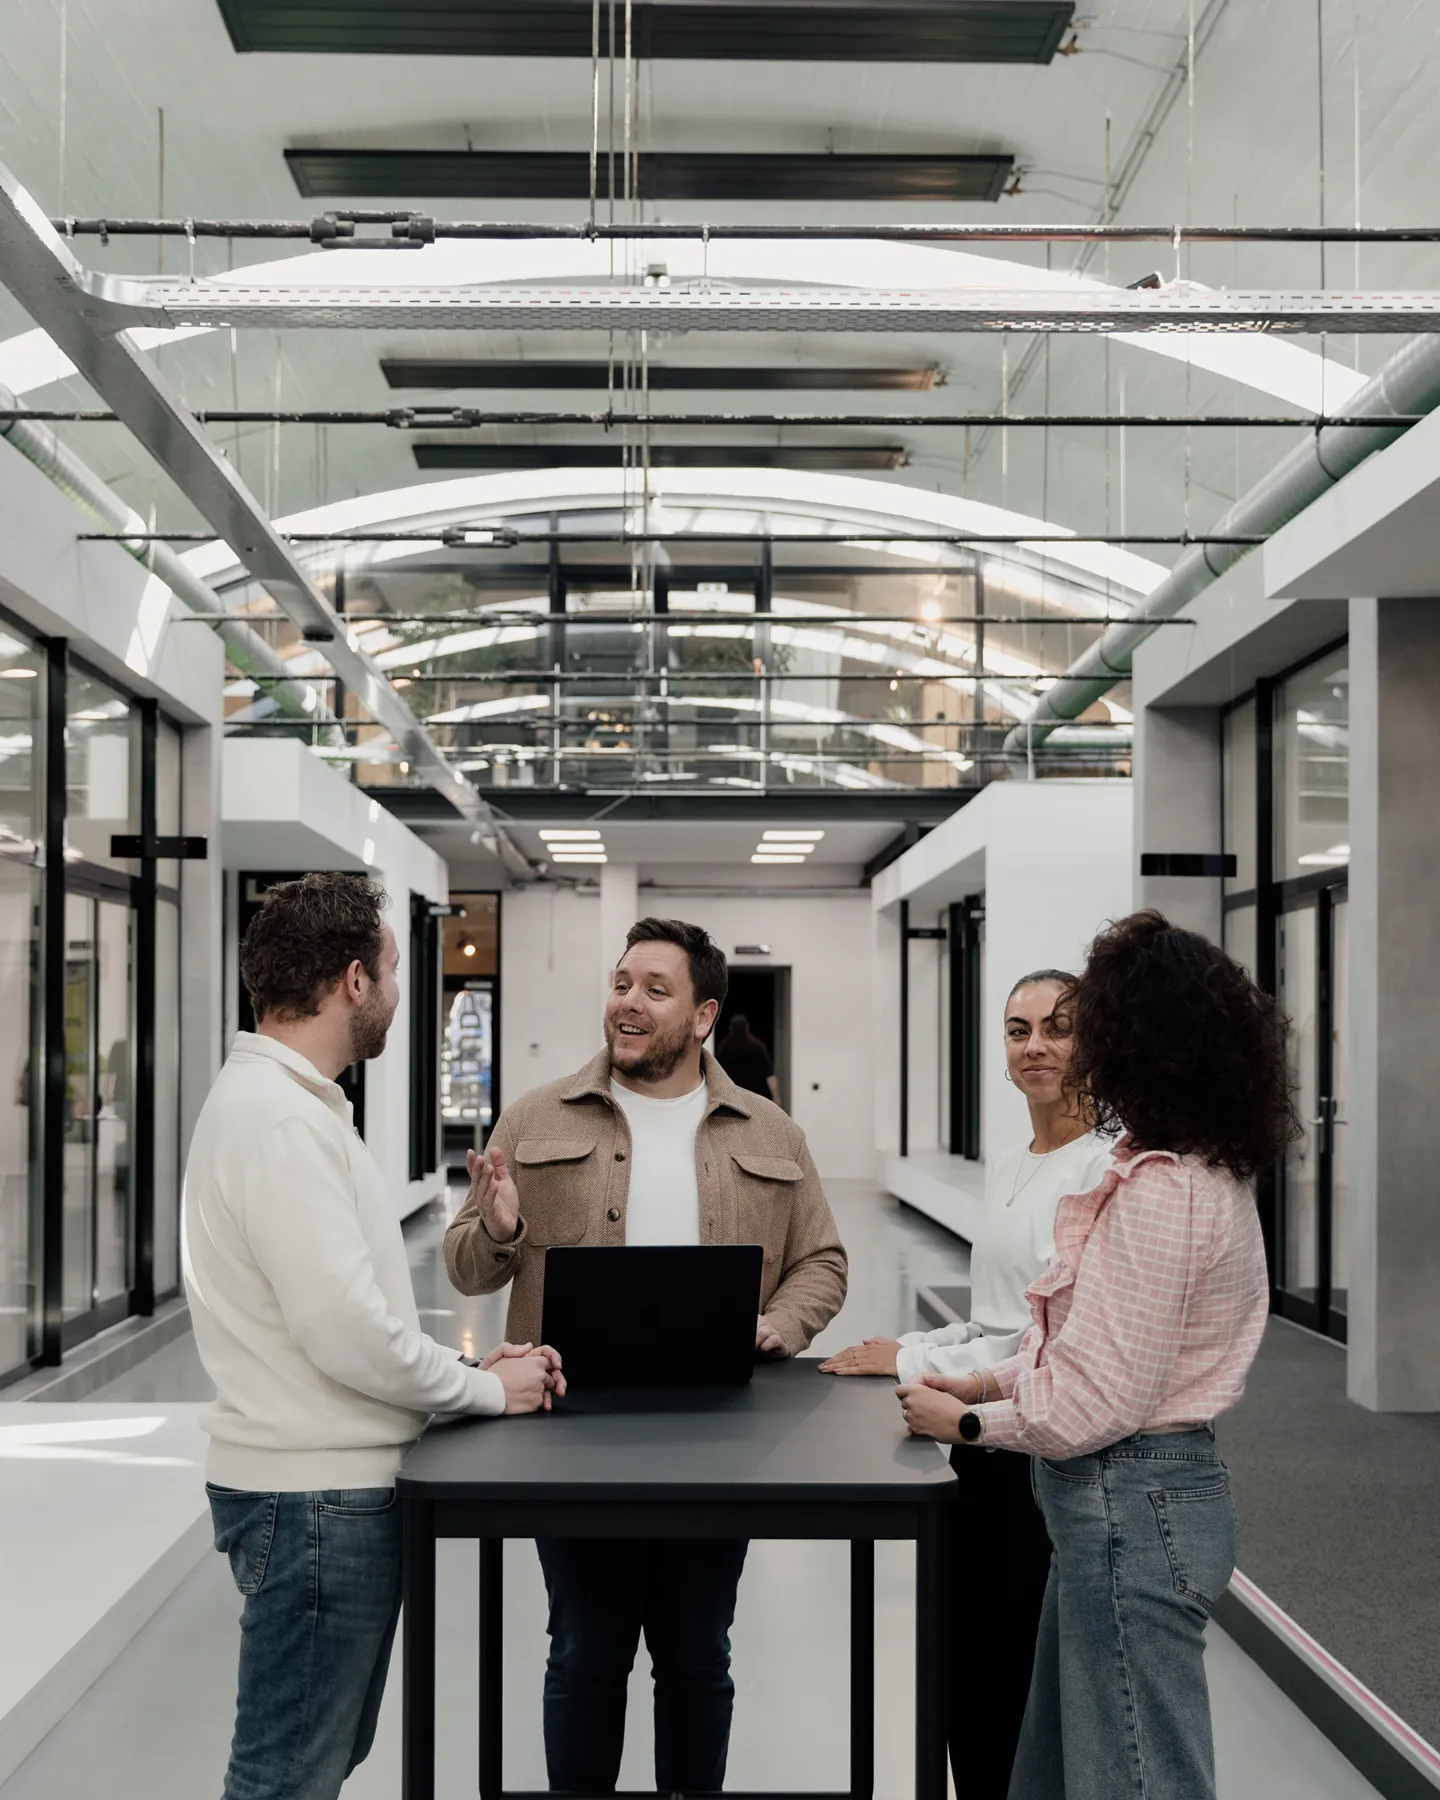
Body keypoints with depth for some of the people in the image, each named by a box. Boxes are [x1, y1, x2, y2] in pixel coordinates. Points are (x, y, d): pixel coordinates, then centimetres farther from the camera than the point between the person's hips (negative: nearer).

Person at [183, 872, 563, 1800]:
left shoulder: (288, 1103, 13)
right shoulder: (279, 1119, -20)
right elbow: (344, 1329, -24)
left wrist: (467, 1369, 8)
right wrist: (487, 1389, -9)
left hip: (332, 1488, 10)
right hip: (316, 1497, -10)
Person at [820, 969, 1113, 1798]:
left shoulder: (1104, 1169, -15)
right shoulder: (1007, 1167, 13)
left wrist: (915, 1364, -13)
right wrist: (901, 1350, 5)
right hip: (987, 1453, 8)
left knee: (1031, 1689, 3)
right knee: (972, 1677, 15)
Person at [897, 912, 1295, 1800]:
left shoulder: (1160, 1192, -23)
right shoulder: (1207, 1172, 8)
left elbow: (1100, 1402, -22)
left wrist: (968, 1420, -8)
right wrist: (991, 1381, 9)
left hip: (1131, 1508, -10)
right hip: (1137, 1498, 10)